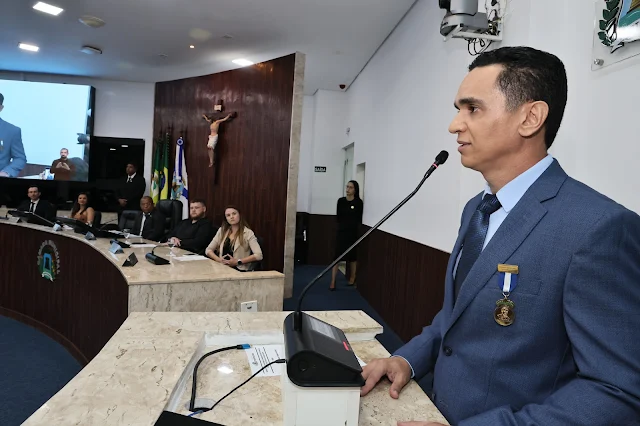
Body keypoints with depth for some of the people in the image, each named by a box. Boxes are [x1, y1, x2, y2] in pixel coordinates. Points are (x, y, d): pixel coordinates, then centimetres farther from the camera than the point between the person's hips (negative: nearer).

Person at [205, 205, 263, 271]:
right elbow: (208, 250, 14)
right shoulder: (222, 231, 13)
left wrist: (237, 262, -14)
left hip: (240, 270, -4)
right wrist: (219, 259, -5)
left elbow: (259, 255, -11)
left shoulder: (248, 233, -1)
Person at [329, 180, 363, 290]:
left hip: (353, 232, -2)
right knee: (336, 256, -4)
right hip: (341, 231, 2)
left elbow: (359, 219, -5)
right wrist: (344, 224, -3)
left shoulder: (358, 202, -4)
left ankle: (352, 279, 27)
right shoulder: (341, 201, 4)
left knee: (352, 256, 10)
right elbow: (338, 217, 6)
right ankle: (333, 282, -4)